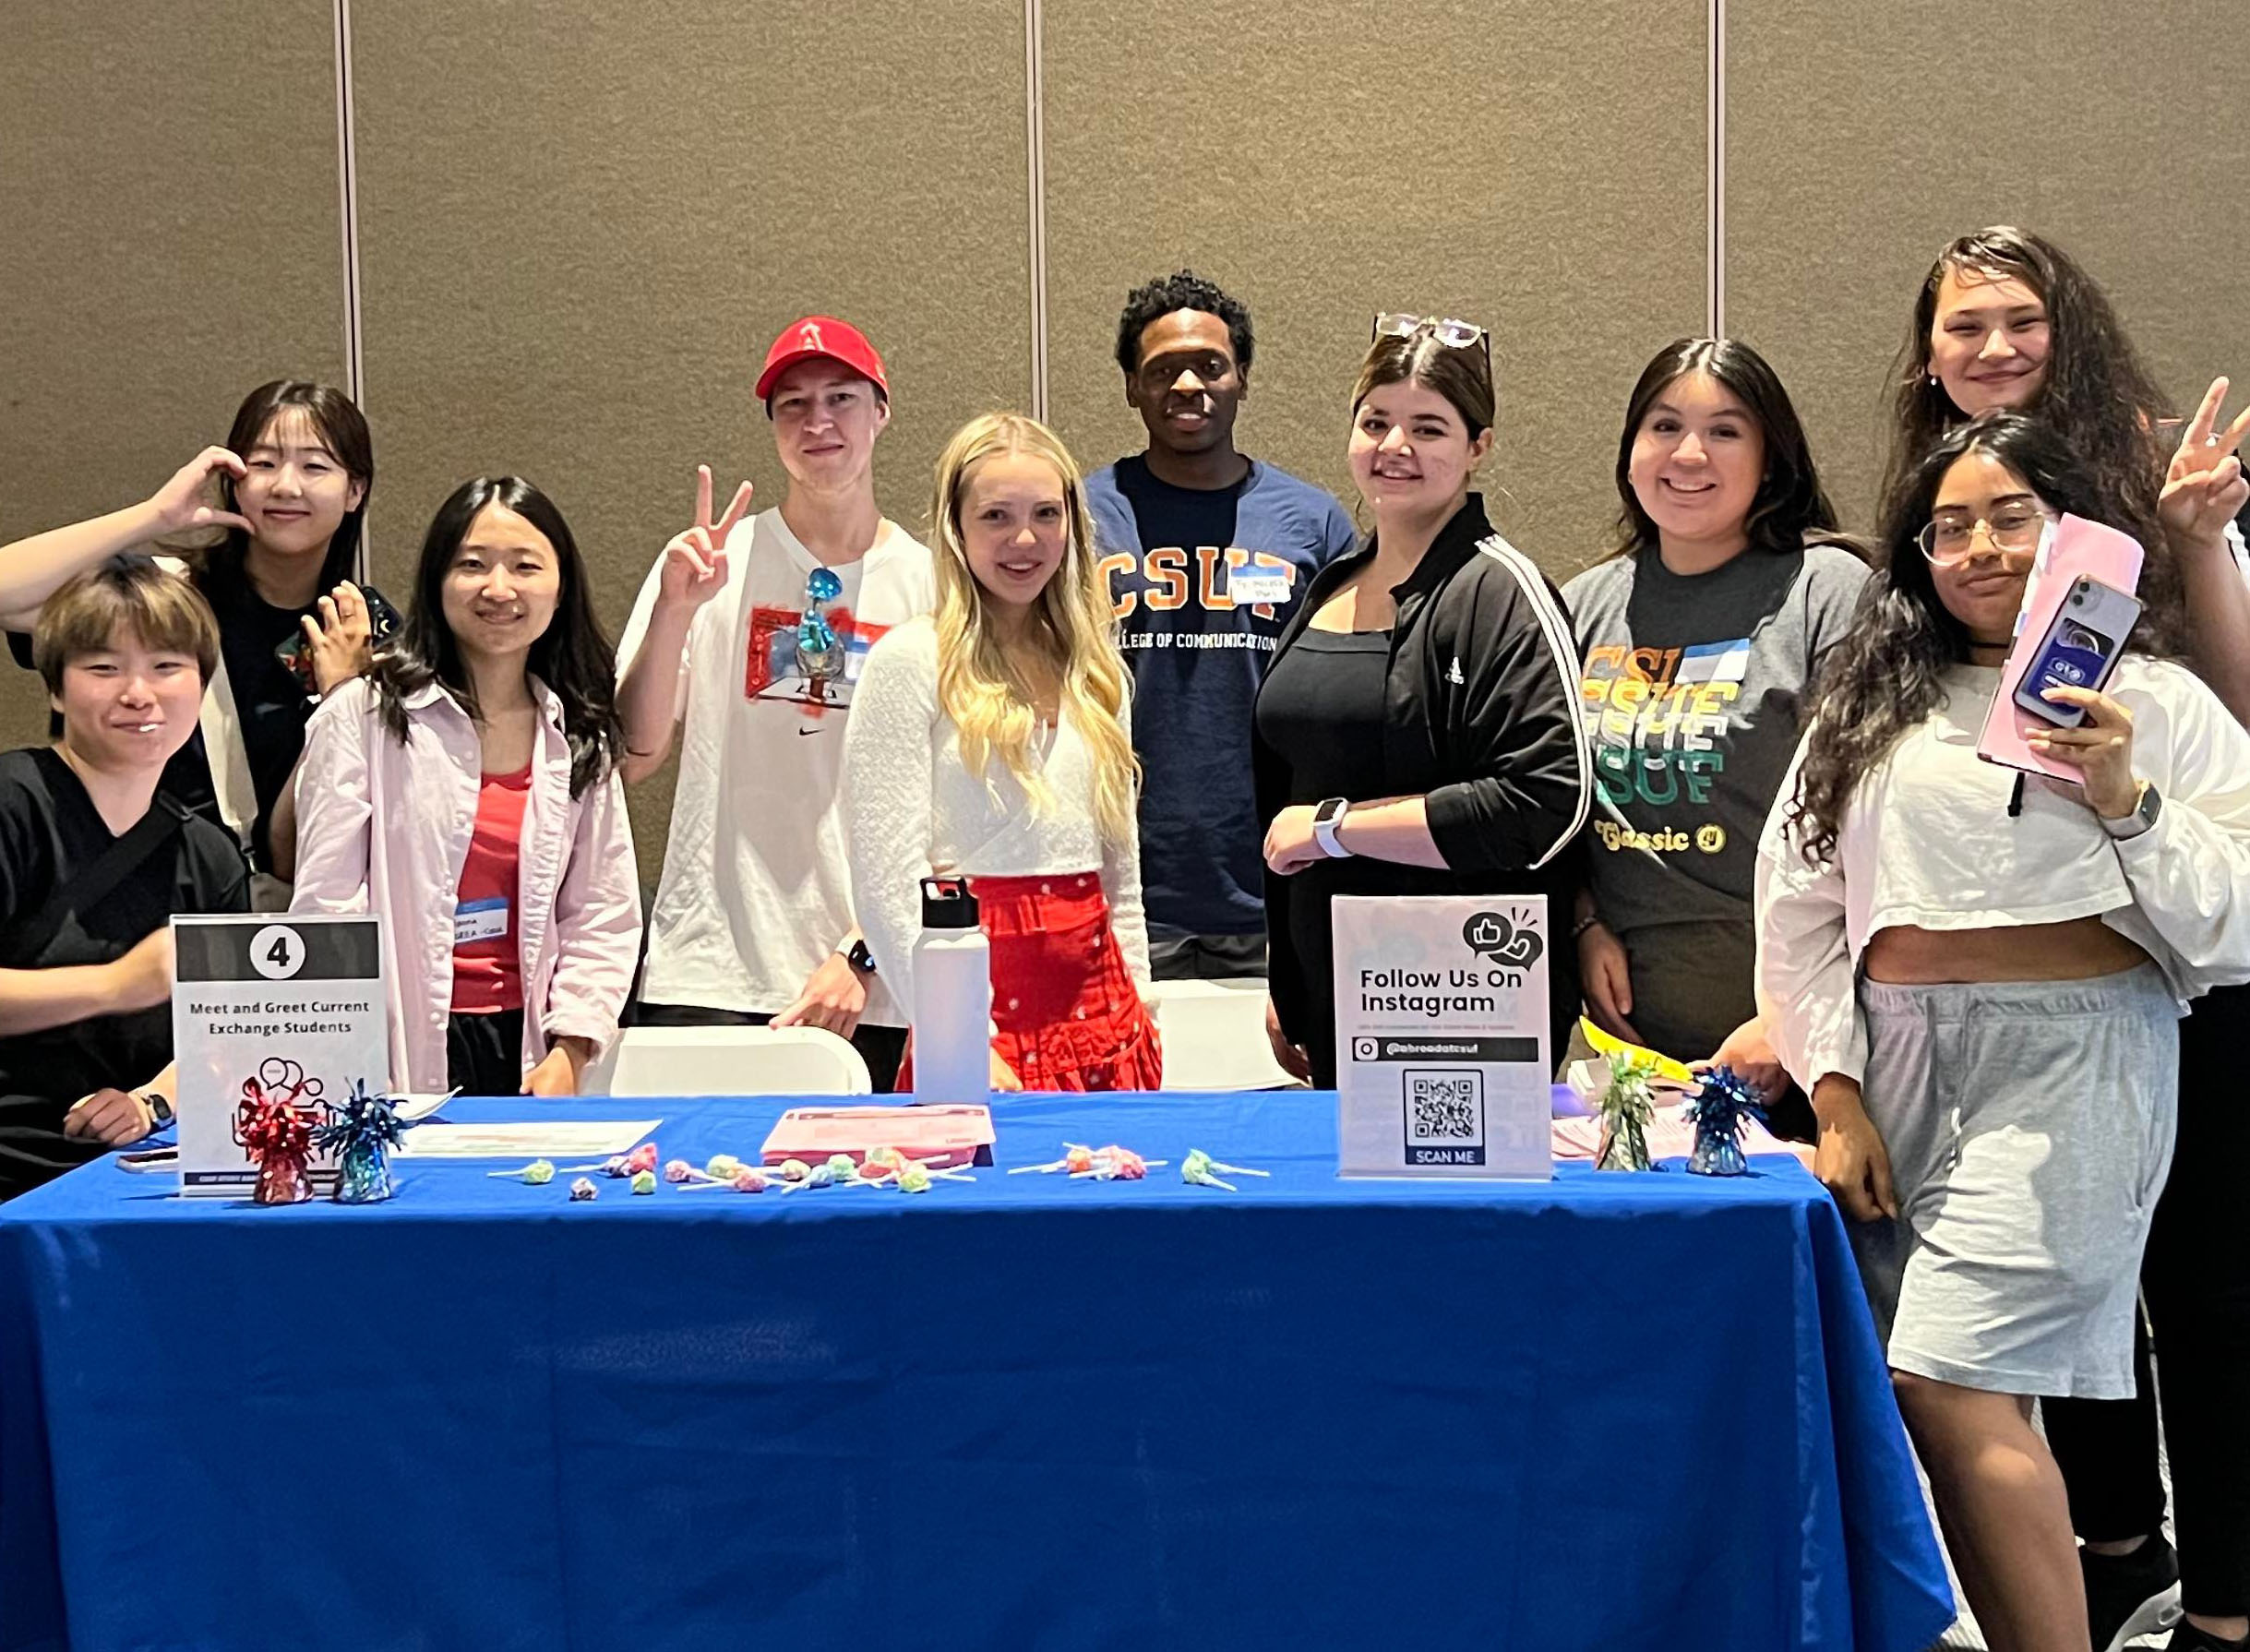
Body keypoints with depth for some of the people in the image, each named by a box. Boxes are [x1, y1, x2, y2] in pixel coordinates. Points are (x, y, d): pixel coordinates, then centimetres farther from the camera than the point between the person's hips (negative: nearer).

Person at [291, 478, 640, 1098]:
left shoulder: (579, 735, 10)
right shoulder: (363, 715, -2)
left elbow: (604, 914, 9)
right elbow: (325, 904, -5)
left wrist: (569, 1055, -2)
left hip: (526, 1044, 3)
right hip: (403, 1049, -3)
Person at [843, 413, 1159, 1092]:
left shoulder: (1095, 668, 13)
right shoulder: (911, 661, -5)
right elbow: (887, 881, -10)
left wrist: (1138, 1011, 11)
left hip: (1101, 1010, 5)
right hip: (987, 1014, -5)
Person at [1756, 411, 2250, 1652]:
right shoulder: (1869, 706, 15)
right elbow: (1797, 906, 11)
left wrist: (2124, 801, -12)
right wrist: (1834, 1096, 3)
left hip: (2073, 1066, -4)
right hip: (1898, 1065, 4)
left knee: (1949, 1386, -16)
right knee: (1965, 1410, 3)